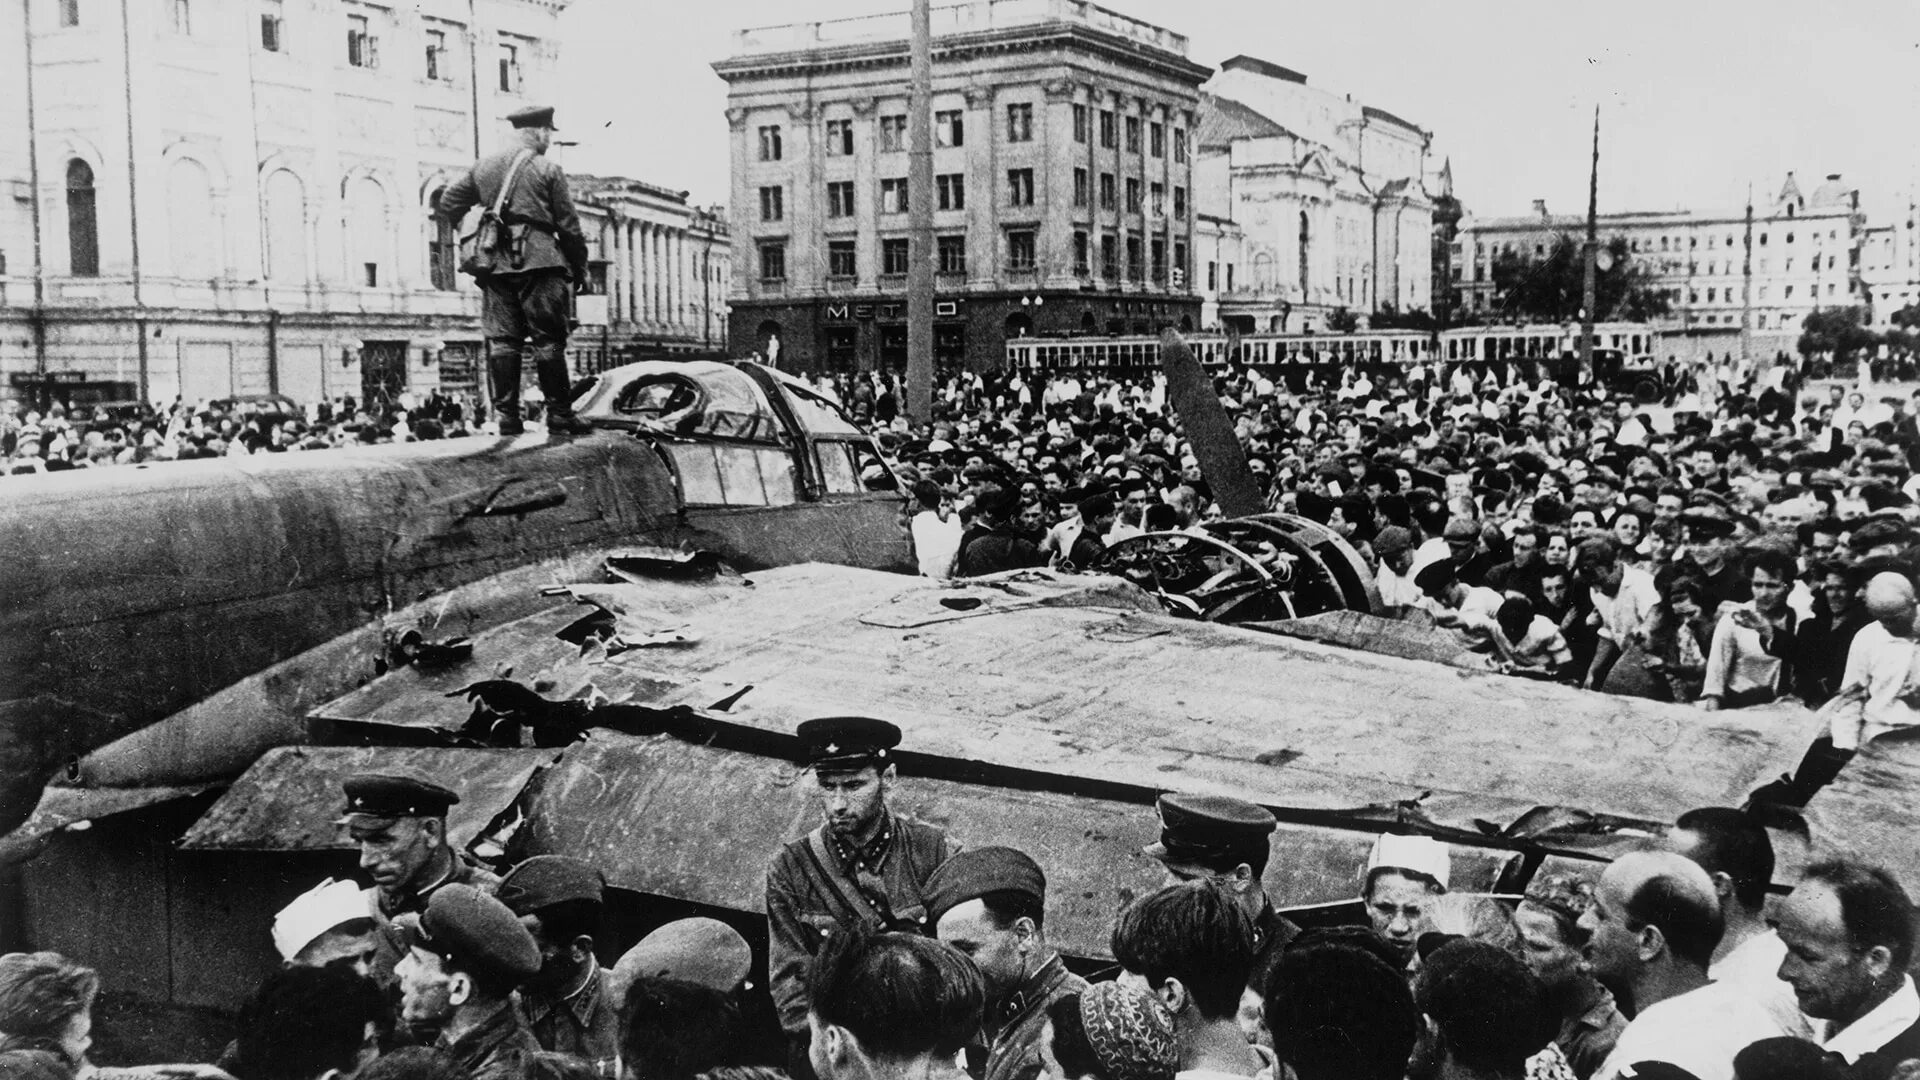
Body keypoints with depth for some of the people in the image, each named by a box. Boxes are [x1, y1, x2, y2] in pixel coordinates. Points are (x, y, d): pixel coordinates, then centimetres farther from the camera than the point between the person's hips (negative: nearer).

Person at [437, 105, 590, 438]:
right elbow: (568, 225, -1)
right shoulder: (547, 169, 0)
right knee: (548, 341, -1)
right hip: (538, 260, -4)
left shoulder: (484, 166, 13)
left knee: (501, 340, 4)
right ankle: (559, 416, -1)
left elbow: (448, 202, 15)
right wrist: (580, 268, 8)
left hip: (495, 263, 4)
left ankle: (506, 416, 2)